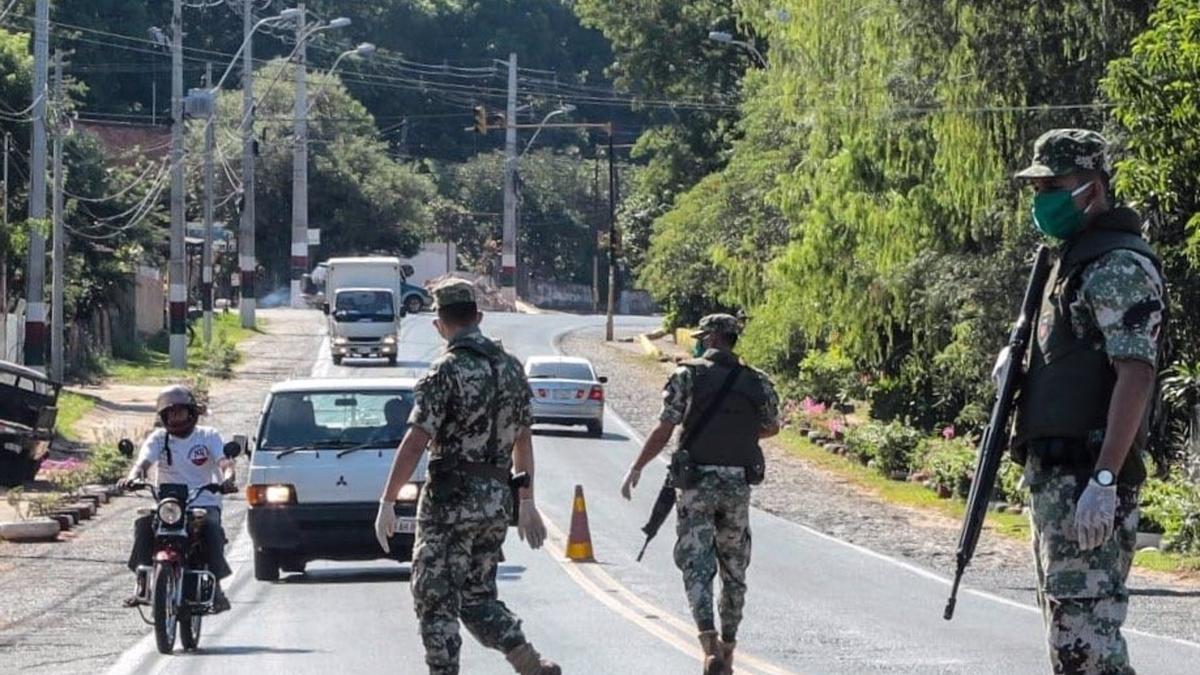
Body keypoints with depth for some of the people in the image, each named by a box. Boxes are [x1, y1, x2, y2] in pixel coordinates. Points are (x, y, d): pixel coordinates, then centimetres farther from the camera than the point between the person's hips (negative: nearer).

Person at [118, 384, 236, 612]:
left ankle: (216, 588, -27)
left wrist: (227, 477, -34)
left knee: (212, 527, -33)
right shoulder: (159, 438, 10)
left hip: (204, 504, -2)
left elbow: (224, 461, -9)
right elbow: (144, 461, -8)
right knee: (144, 523, -27)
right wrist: (133, 476, -33)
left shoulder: (208, 436, 7)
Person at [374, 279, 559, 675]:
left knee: (436, 599, 2)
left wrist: (388, 502, -13)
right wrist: (526, 501, 22)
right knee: (477, 595, 15)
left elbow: (415, 443, -16)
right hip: (498, 498, 7)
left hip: (451, 498, -7)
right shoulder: (511, 368, 9)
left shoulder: (446, 371, -13)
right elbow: (523, 439, 15)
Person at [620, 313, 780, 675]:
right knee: (734, 571, 14)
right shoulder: (756, 382, 6)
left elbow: (664, 430, -7)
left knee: (696, 565, -4)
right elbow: (772, 427, 20)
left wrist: (636, 469, 4)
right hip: (738, 484, 3)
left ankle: (709, 642, -24)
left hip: (696, 482, -3)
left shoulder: (688, 375, -4)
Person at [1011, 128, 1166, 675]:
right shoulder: (1070, 259, 19)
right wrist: (1018, 359, 11)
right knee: (1066, 627, 13)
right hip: (1054, 472, 11)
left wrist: (1104, 479, -28)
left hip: (1088, 476, -11)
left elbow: (1135, 373, -21)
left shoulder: (1120, 266, -13)